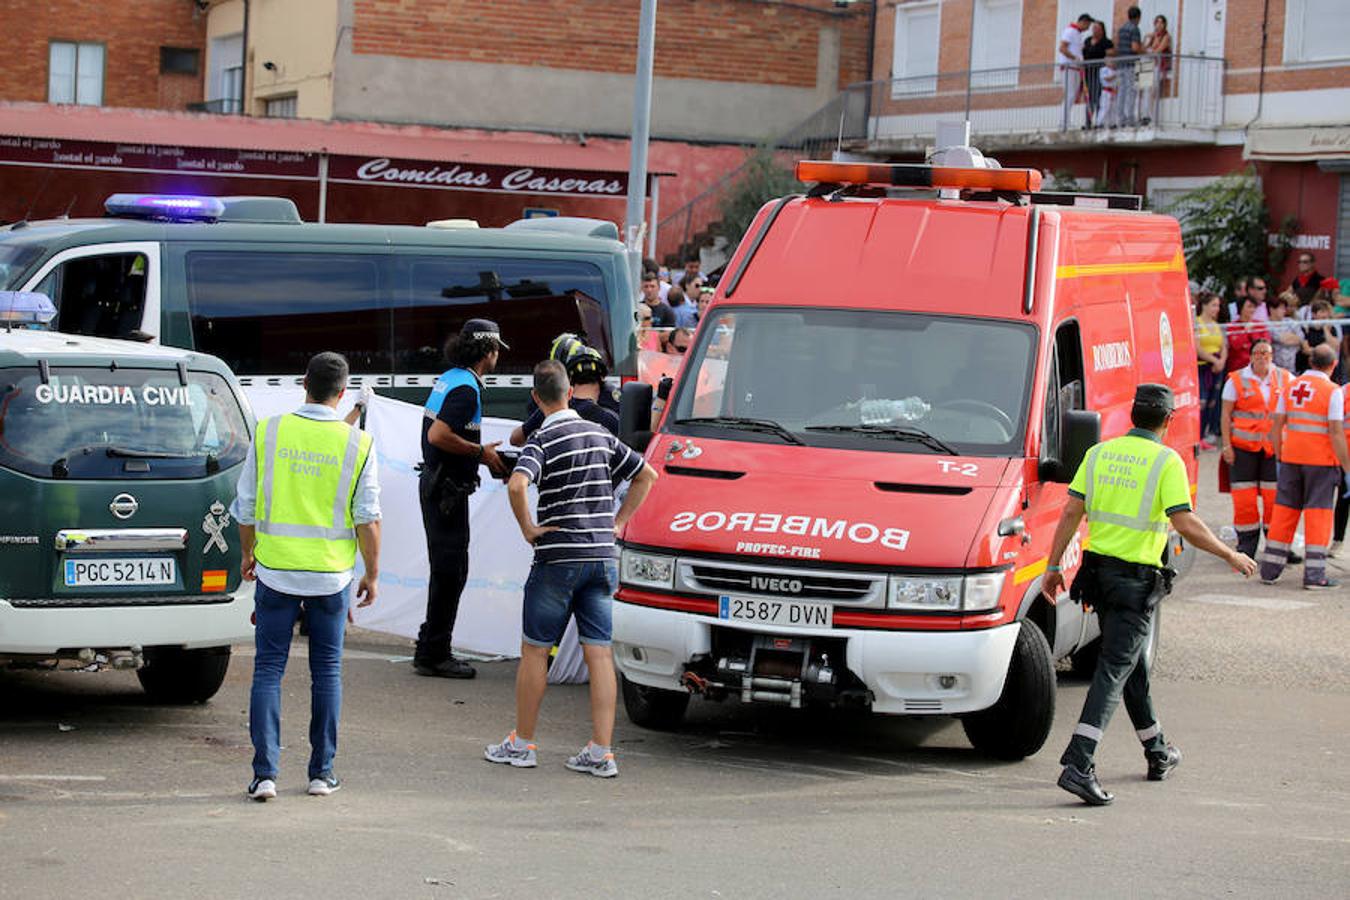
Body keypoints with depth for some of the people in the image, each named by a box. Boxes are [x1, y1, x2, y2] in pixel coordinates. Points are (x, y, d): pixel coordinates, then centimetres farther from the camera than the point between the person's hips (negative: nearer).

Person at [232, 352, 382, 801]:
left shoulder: (269, 432, -3)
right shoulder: (356, 443, -6)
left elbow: (246, 505, 2)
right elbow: (368, 517, -5)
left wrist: (248, 554, 18)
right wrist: (372, 574, 6)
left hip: (275, 571, 0)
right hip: (331, 576, 0)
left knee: (268, 670, 5)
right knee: (327, 672, 12)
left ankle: (265, 772, -2)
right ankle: (322, 772, 14)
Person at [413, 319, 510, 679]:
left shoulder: (449, 379, 14)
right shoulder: (466, 388, -17)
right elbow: (439, 436, -27)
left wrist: (482, 454, 16)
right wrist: (481, 452, -17)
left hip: (435, 483, 10)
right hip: (447, 490, -10)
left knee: (449, 571, 16)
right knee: (449, 572, -4)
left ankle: (431, 647, 22)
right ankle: (433, 656, 0)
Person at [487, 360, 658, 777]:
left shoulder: (542, 441, -9)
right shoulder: (601, 437, 9)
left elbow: (517, 484, -28)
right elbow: (646, 475, 18)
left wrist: (527, 528, -13)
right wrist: (617, 523, 16)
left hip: (558, 559, -5)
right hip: (602, 557, 5)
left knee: (535, 650, 7)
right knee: (599, 653, 2)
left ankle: (522, 743, 14)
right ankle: (601, 753, -1)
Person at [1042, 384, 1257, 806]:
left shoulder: (1099, 453, 5)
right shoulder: (1166, 462, -10)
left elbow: (1071, 512, 1)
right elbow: (1185, 523, -16)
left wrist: (1053, 567, 5)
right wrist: (1231, 556, -4)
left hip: (1097, 568, 6)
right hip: (1136, 579, -6)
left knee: (1132, 661, 22)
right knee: (1115, 669, -8)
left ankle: (1157, 751, 37)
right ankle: (1077, 766, -20)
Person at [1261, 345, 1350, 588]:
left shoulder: (1291, 387, 7)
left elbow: (1276, 428, 9)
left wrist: (1280, 458, 19)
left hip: (1291, 458, 5)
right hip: (1321, 459, -5)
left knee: (1284, 511, 10)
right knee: (1318, 513, -1)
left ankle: (1269, 569, 12)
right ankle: (1314, 574, -5)